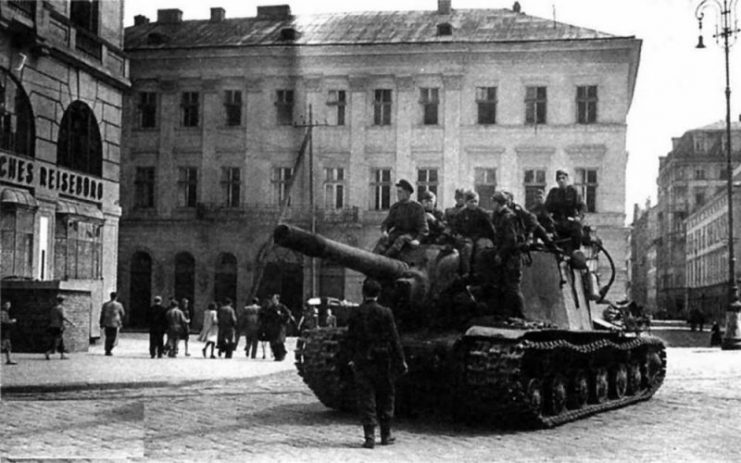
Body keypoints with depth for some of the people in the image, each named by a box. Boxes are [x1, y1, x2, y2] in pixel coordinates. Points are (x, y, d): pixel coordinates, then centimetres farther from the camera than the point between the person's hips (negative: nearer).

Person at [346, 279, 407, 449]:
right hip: (383, 361, -1)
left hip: (362, 361, 1)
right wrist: (401, 360, 0)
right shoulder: (385, 313, -7)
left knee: (366, 400, 3)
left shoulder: (355, 314, -2)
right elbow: (394, 338, -6)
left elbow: (350, 339, 2)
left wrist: (351, 359, 12)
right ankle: (385, 435, 18)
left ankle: (369, 437, -4)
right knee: (385, 398, 13)